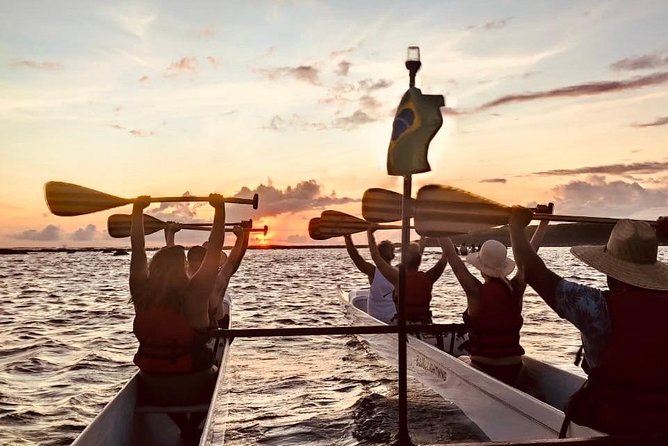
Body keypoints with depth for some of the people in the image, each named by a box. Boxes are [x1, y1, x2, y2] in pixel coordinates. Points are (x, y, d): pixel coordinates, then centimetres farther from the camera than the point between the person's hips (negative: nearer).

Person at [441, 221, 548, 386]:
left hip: (483, 368, -4)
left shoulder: (476, 291, -17)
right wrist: (544, 222, 15)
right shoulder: (516, 289, -7)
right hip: (514, 369, 4)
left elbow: (450, 254, -11)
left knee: (460, 360, 29)